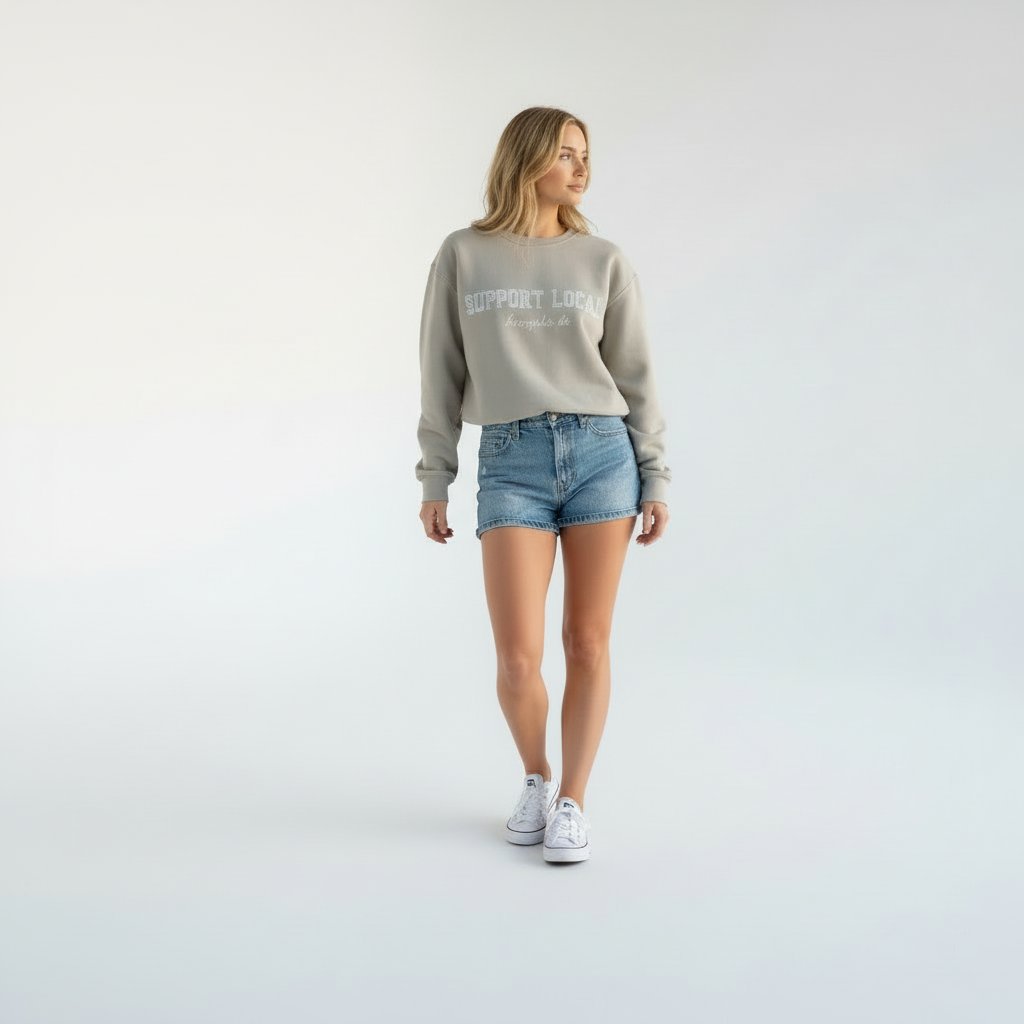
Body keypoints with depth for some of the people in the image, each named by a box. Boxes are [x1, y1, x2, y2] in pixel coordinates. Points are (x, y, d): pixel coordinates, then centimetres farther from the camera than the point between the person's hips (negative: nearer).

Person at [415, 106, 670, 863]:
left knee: (588, 645, 2)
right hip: (511, 465, -1)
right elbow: (443, 375, 9)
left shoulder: (604, 262, 8)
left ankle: (573, 804, 17)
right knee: (518, 659, -6)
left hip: (602, 454, 1)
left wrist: (656, 480, 3)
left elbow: (635, 377, 8)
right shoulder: (462, 256, 7)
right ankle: (537, 780, 23)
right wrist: (434, 481, 6)